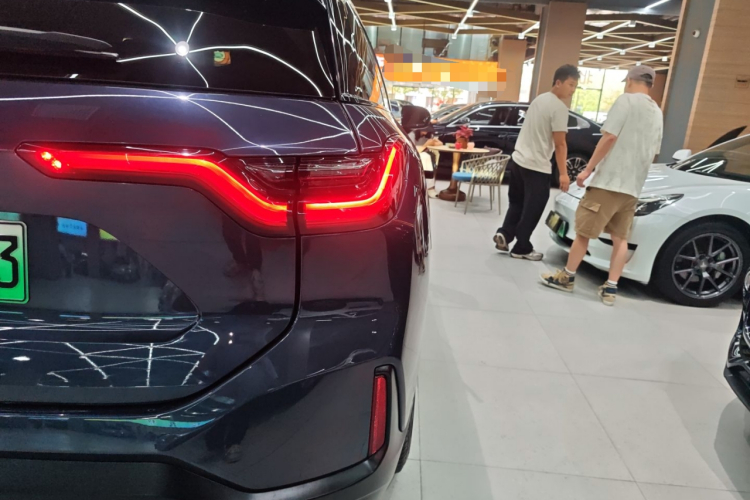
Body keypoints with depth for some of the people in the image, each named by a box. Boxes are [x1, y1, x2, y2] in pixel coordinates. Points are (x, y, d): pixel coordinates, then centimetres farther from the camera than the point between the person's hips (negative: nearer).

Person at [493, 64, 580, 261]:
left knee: (517, 203, 20)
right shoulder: (559, 107, -13)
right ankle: (522, 248, 12)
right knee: (532, 210, 4)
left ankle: (505, 234, 10)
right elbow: (559, 144, -17)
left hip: (518, 160, 8)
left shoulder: (539, 99, 13)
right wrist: (563, 173, -14)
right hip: (537, 167, -8)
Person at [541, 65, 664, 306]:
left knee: (583, 231, 2)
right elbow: (652, 153, 20)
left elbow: (609, 138, -15)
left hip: (609, 181, -7)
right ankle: (610, 289, 8)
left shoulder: (626, 100, -6)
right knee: (620, 238, 8)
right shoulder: (657, 113, 16)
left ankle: (567, 277, 11)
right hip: (633, 187, 8)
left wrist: (588, 169, -11)